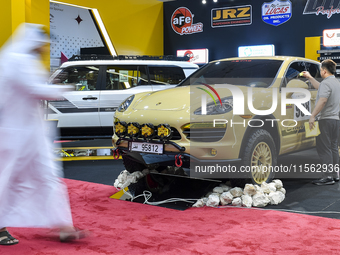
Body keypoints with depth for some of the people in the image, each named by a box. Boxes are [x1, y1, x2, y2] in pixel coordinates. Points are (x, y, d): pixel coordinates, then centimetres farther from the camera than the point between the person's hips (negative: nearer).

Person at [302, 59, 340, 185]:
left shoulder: (326, 83, -13)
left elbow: (322, 100, -27)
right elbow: (319, 88, 36)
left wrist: (313, 116, -29)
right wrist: (309, 77, 44)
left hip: (325, 119, -10)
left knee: (324, 149, -8)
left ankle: (328, 176, -9)